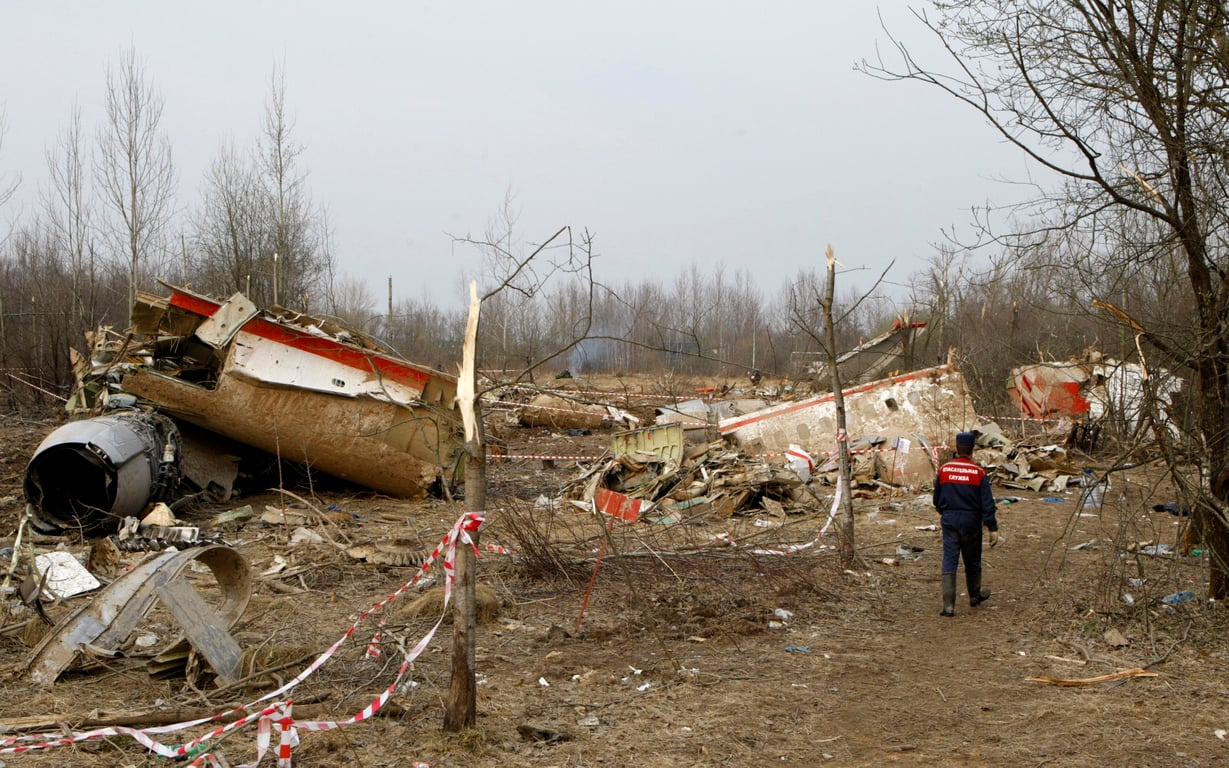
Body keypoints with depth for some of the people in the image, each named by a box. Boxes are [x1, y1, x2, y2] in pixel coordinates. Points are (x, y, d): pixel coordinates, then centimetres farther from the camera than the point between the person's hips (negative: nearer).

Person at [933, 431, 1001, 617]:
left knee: (949, 561, 0)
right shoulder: (978, 473, -11)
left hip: (949, 521, 1)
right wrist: (993, 528, -6)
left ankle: (948, 605, -8)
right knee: (972, 561, 17)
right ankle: (975, 596, 37)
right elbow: (987, 503, -11)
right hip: (971, 522, -1)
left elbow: (936, 499, 8)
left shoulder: (943, 470, -3)